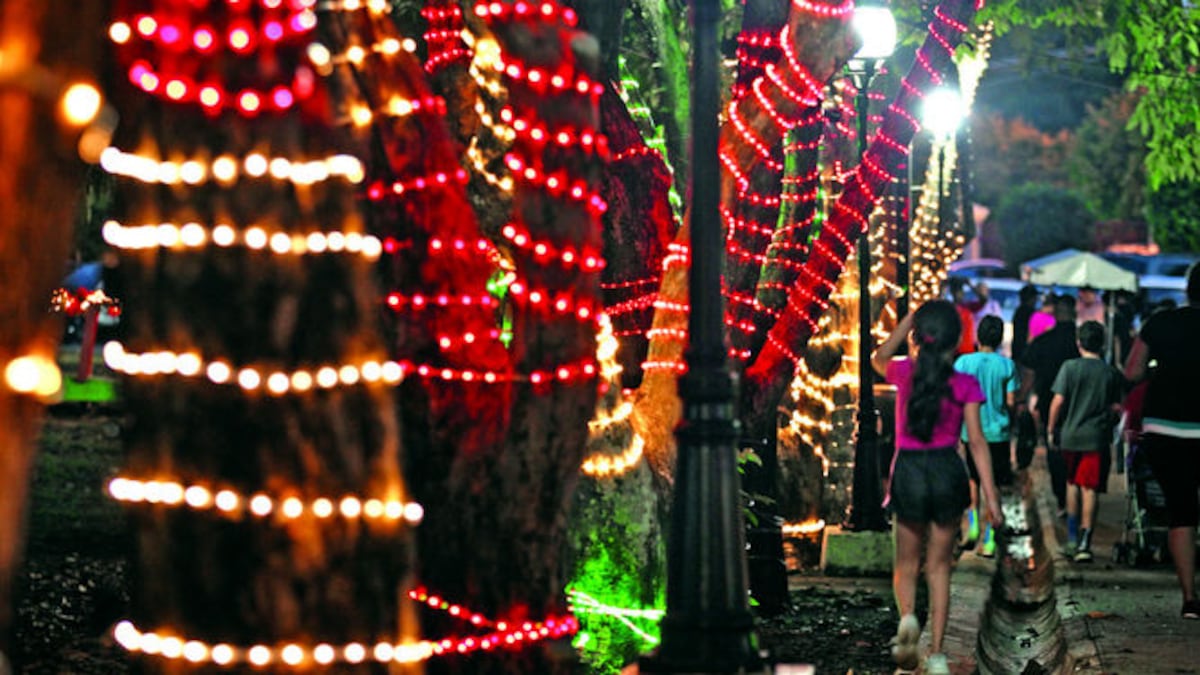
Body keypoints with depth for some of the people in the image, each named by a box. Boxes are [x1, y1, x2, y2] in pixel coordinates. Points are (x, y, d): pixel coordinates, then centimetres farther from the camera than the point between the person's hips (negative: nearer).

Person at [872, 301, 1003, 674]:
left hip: (909, 471, 0)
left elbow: (879, 358, 22)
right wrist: (990, 495, -5)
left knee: (906, 562, 16)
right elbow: (976, 441, -7)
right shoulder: (965, 385, -4)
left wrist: (909, 318, 19)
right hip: (947, 472, 0)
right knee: (939, 566, 10)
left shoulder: (904, 373, -2)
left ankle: (907, 615, -15)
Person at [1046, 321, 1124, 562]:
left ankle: (1072, 539, 25)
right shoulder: (1111, 373, 0)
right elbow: (1117, 408, 3)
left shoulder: (1070, 367, -4)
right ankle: (1084, 542, -13)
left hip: (1070, 435, 0)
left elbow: (1058, 401, -8)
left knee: (1073, 484, 18)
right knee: (1089, 489, -1)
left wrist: (1051, 430, 2)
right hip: (1097, 438, 0)